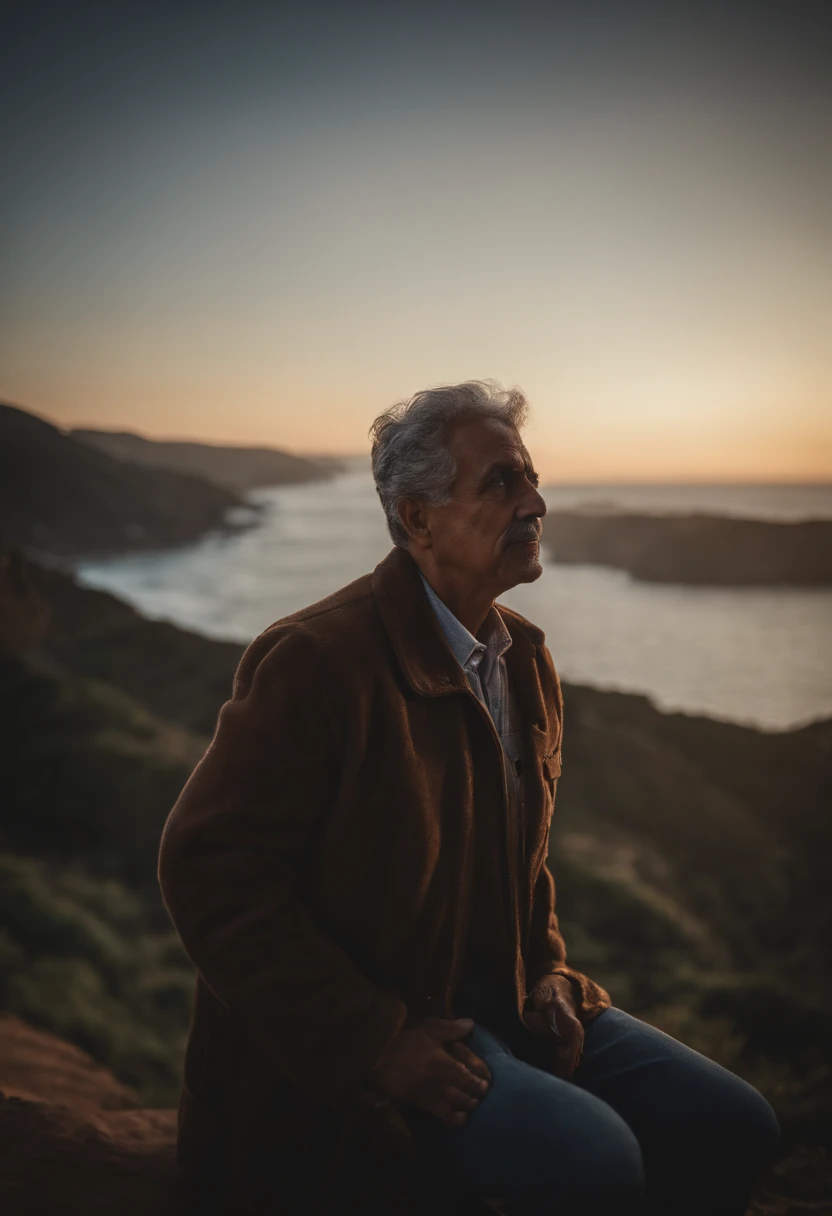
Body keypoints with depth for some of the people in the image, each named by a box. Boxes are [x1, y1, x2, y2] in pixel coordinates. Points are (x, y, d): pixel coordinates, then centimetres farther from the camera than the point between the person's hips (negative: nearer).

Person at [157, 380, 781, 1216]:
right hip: (351, 1042, -7)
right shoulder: (314, 659, -18)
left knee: (731, 1128, -3)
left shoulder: (526, 659, 7)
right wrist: (377, 1043, -21)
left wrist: (544, 970, 4)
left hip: (501, 997, 8)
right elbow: (208, 870, -20)